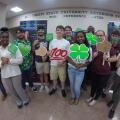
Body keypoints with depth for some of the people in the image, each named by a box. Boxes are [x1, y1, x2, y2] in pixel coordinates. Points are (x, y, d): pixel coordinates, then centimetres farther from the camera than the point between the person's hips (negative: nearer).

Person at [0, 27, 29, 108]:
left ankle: (25, 99, 36)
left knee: (18, 88, 6)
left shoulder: (14, 48, -11)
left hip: (15, 73, -4)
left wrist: (9, 60, -22)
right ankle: (19, 102, 42)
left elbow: (20, 60, -12)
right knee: (11, 90, 16)